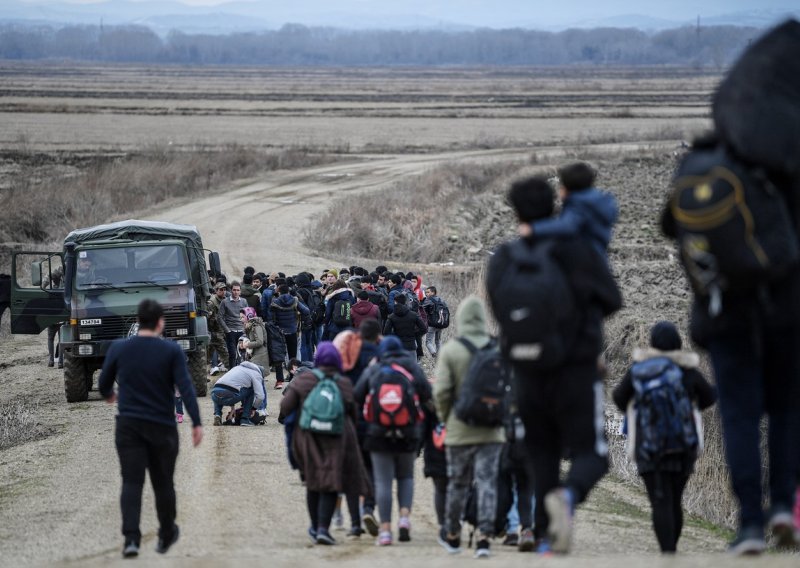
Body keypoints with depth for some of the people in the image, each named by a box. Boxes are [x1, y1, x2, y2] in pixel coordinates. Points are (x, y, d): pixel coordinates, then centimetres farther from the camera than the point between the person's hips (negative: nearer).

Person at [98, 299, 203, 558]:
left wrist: (109, 395, 35)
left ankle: (131, 538, -21)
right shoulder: (171, 351, -5)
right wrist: (196, 423, -13)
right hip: (162, 427, -1)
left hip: (129, 426, 1)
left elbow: (103, 383, 12)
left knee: (131, 482, -4)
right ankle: (166, 536, 29)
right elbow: (185, 387, -13)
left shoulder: (118, 348, 1)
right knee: (163, 483, 14)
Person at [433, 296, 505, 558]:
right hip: (492, 429, 1)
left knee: (457, 483, 12)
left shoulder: (450, 350, -8)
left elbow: (441, 391, -12)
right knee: (487, 482, 1)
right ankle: (484, 536, -8)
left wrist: (445, 417, 4)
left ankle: (452, 535, 27)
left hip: (460, 429, -1)